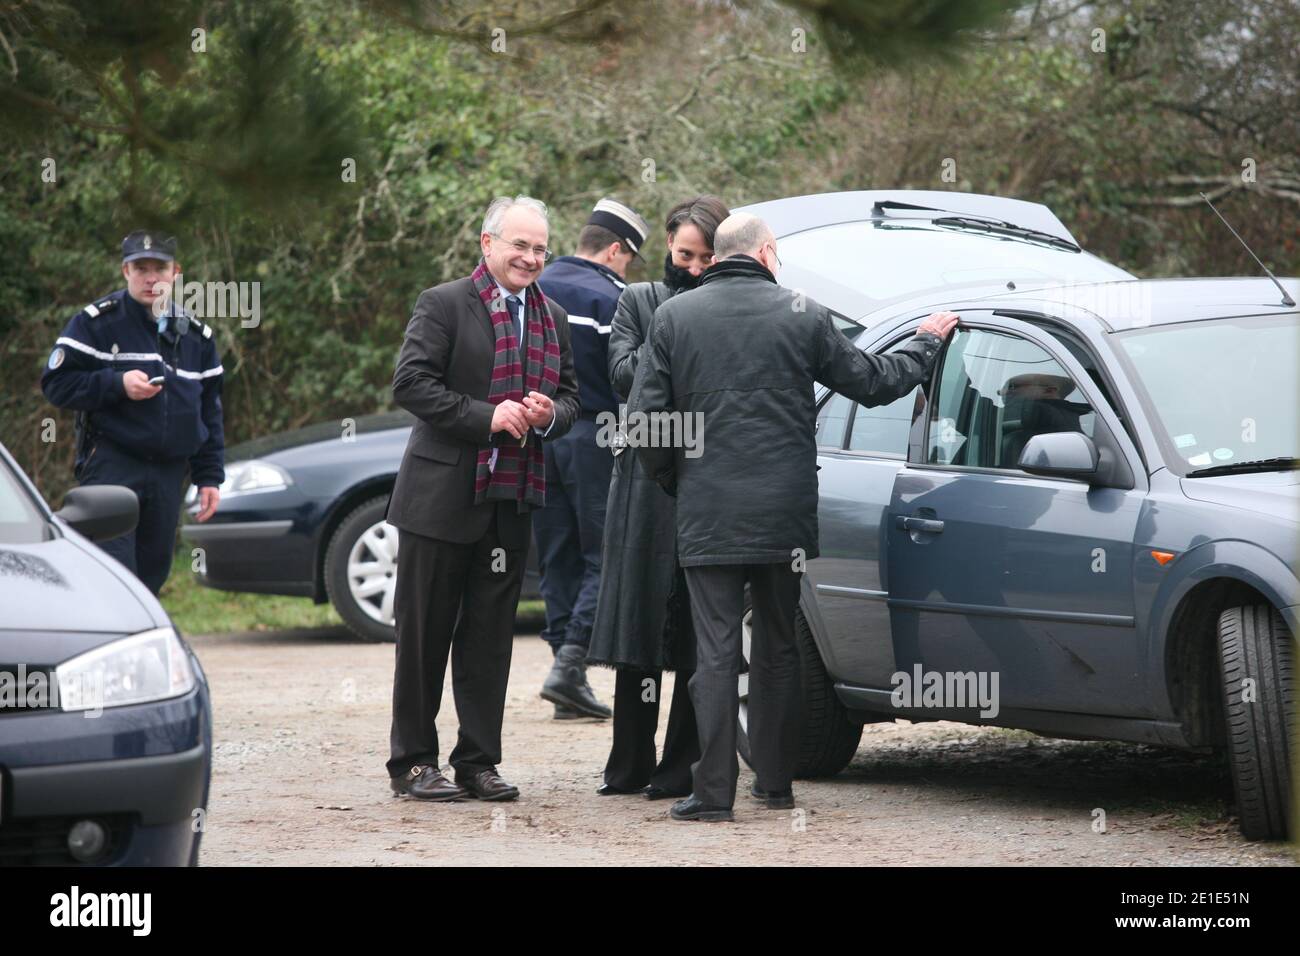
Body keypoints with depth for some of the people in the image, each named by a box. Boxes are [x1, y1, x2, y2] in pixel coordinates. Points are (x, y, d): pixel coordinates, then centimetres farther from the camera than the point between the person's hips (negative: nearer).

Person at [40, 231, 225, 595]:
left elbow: (209, 411, 19)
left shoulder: (197, 335, 15)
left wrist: (210, 477, 13)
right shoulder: (97, 322, -1)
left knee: (152, 571, 7)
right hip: (111, 467, -5)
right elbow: (56, 383, -5)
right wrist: (118, 384, -17)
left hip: (168, 473, 5)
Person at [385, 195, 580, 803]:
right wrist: (486, 417, -20)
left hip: (510, 502, 5)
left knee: (490, 638, 7)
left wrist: (550, 414, -5)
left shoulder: (553, 318, 14)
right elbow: (410, 383, -13)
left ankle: (478, 761, 13)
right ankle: (412, 762, 8)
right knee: (425, 634, 2)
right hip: (443, 496, -5)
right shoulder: (443, 305, -5)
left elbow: (570, 394, 19)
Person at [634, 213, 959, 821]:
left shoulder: (674, 317, 0)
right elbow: (873, 382, 9)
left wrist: (671, 480, 15)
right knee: (778, 645, 14)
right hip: (784, 513, 1)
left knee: (715, 650, -2)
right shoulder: (801, 315, 0)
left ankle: (713, 792, -7)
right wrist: (928, 342, 26)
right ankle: (775, 781, 20)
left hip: (707, 514, -1)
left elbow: (645, 417, -2)